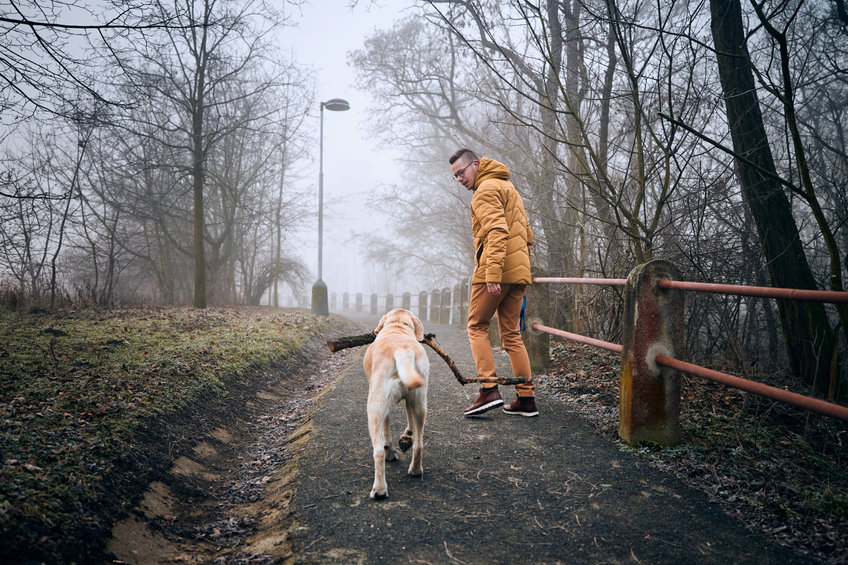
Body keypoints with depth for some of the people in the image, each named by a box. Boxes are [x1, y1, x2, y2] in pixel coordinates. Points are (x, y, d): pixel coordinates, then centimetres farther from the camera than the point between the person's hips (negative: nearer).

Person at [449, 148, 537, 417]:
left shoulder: (486, 189, -4)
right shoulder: (509, 188, 26)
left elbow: (497, 232, -19)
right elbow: (527, 234, 24)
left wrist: (492, 273, -25)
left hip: (496, 272, -9)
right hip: (518, 272, 9)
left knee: (477, 326, 2)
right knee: (511, 334, 10)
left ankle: (489, 390, -7)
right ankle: (526, 398, 9)